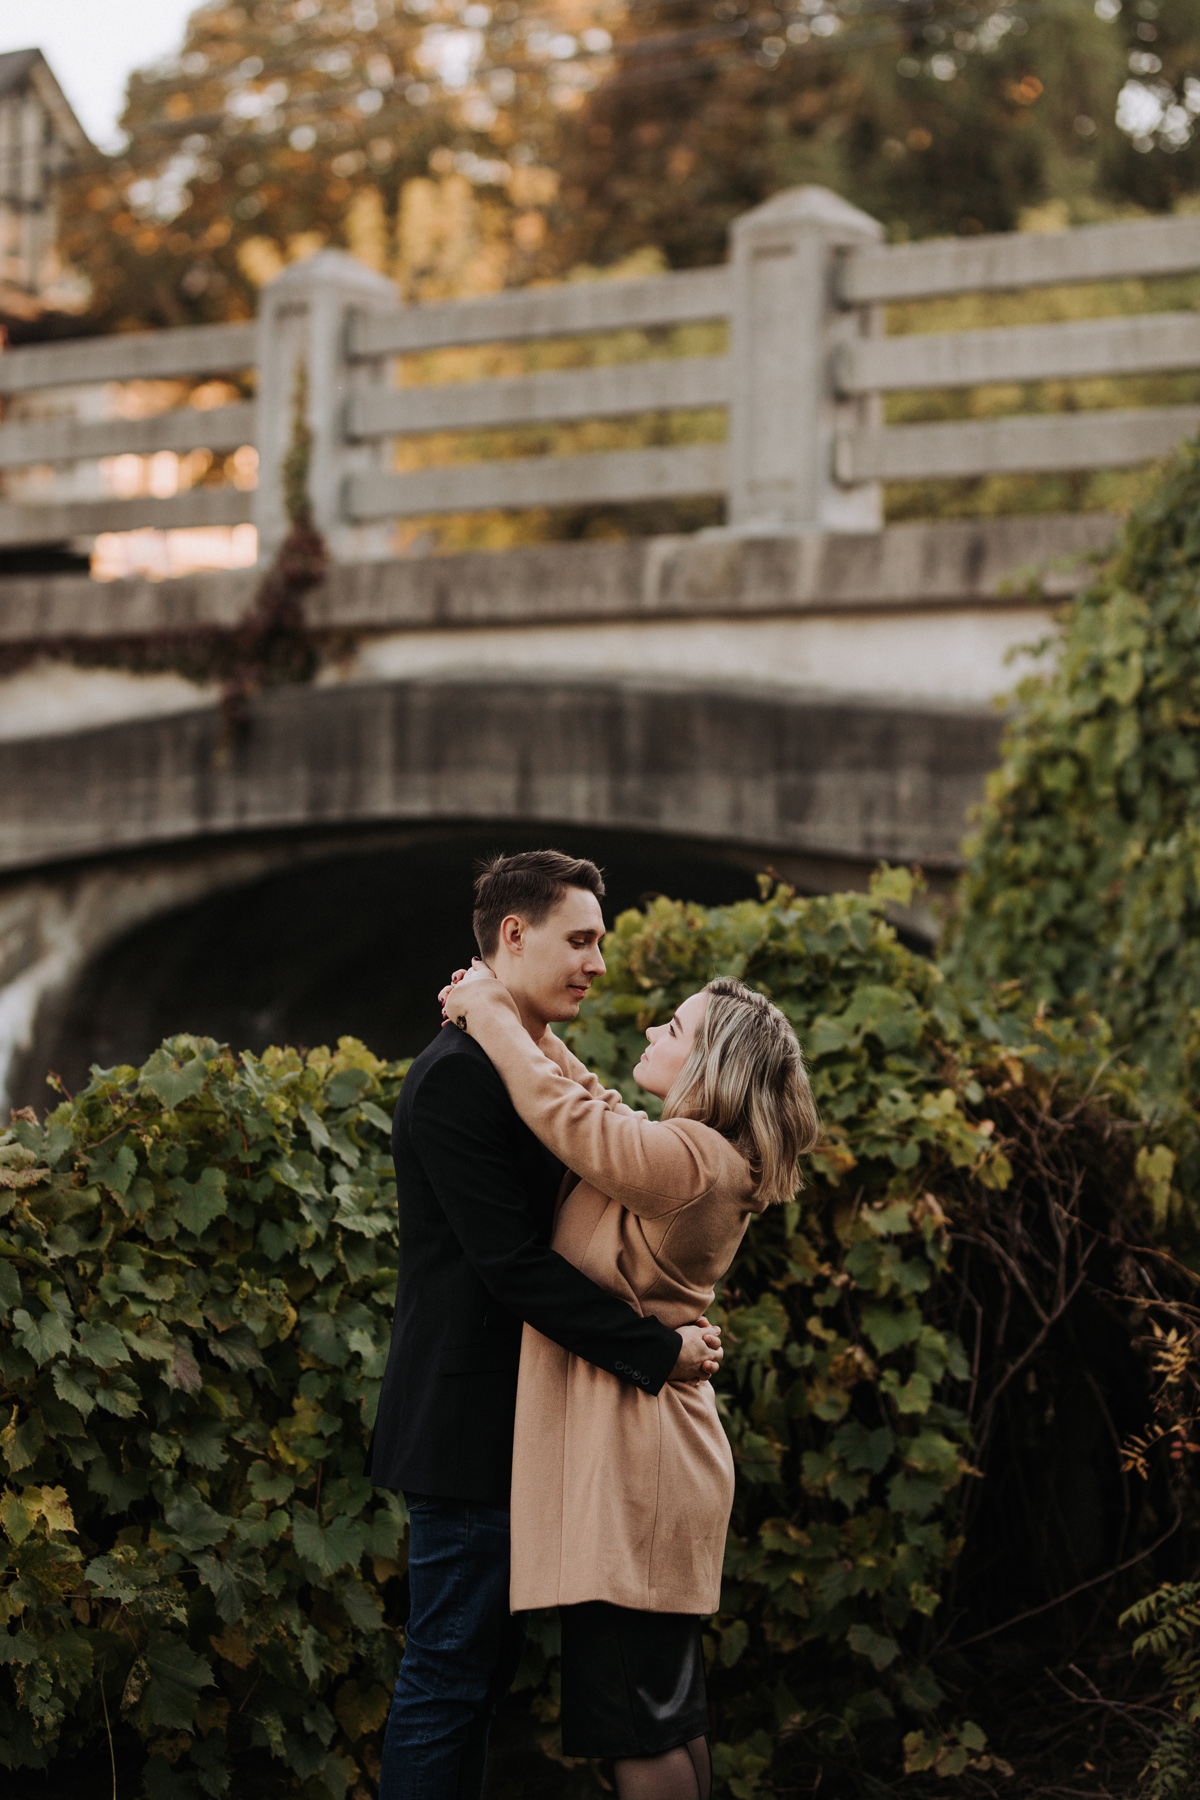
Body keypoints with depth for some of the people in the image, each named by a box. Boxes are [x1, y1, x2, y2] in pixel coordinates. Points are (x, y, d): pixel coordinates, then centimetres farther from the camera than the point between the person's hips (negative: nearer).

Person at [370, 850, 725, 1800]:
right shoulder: (459, 1076, -18)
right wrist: (658, 1349, -20)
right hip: (469, 1424, -10)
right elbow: (510, 1260, -23)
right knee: (450, 1670, -3)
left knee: (485, 1664, 16)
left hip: (511, 1426, 10)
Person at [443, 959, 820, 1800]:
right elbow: (589, 1107, 27)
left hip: (630, 1458, -10)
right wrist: (517, 1022, 19)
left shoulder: (691, 1157, -19)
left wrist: (491, 1014, -9)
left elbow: (563, 1113, -24)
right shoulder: (711, 1159, 13)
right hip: (663, 1451, 10)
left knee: (637, 1719, -4)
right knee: (672, 1704, 18)